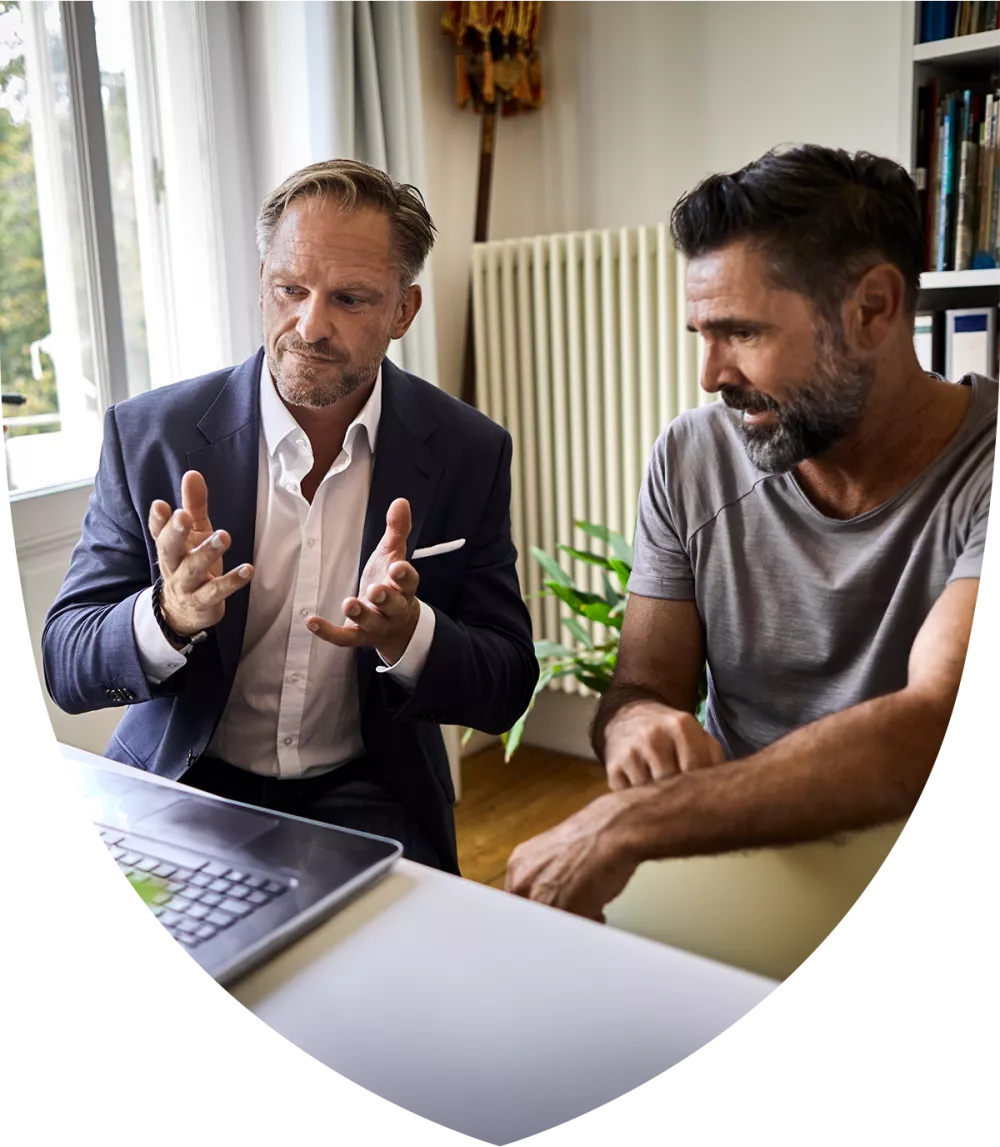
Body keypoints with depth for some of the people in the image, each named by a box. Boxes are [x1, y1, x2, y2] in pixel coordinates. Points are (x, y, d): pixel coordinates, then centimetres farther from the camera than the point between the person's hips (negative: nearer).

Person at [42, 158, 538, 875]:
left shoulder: (470, 452, -6)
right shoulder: (147, 434, -7)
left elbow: (507, 690, -5)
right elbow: (66, 668, -5)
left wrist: (404, 631, -27)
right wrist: (170, 615, -29)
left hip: (363, 792, 0)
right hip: (186, 784, 0)